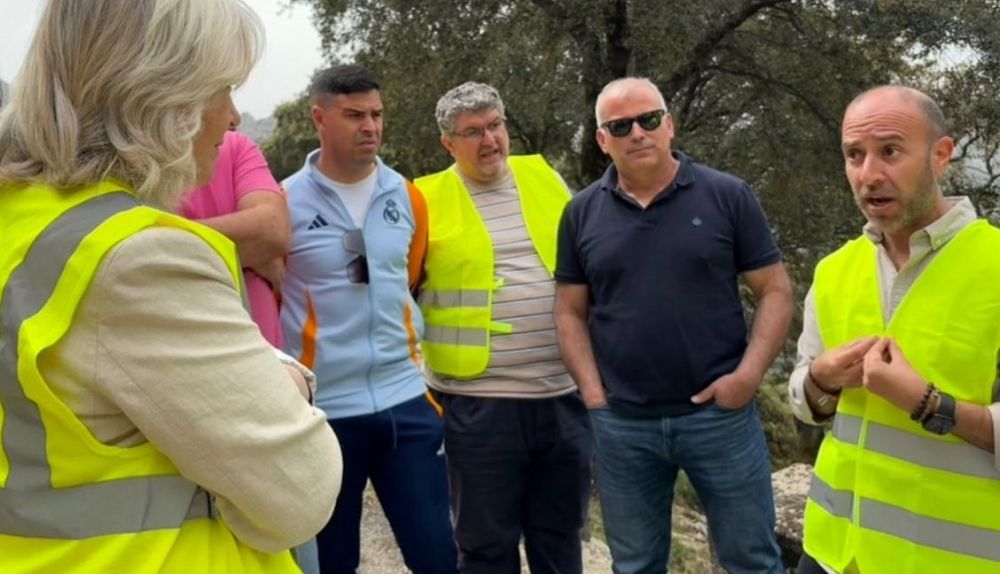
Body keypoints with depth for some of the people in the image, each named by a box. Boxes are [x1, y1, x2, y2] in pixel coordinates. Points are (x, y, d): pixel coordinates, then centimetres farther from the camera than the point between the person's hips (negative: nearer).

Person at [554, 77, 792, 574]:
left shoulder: (727, 196, -3)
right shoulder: (582, 213, 4)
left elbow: (775, 291, -1)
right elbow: (570, 311, 7)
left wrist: (748, 374, -12)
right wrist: (593, 393, -3)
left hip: (721, 413, -2)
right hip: (620, 424, 2)